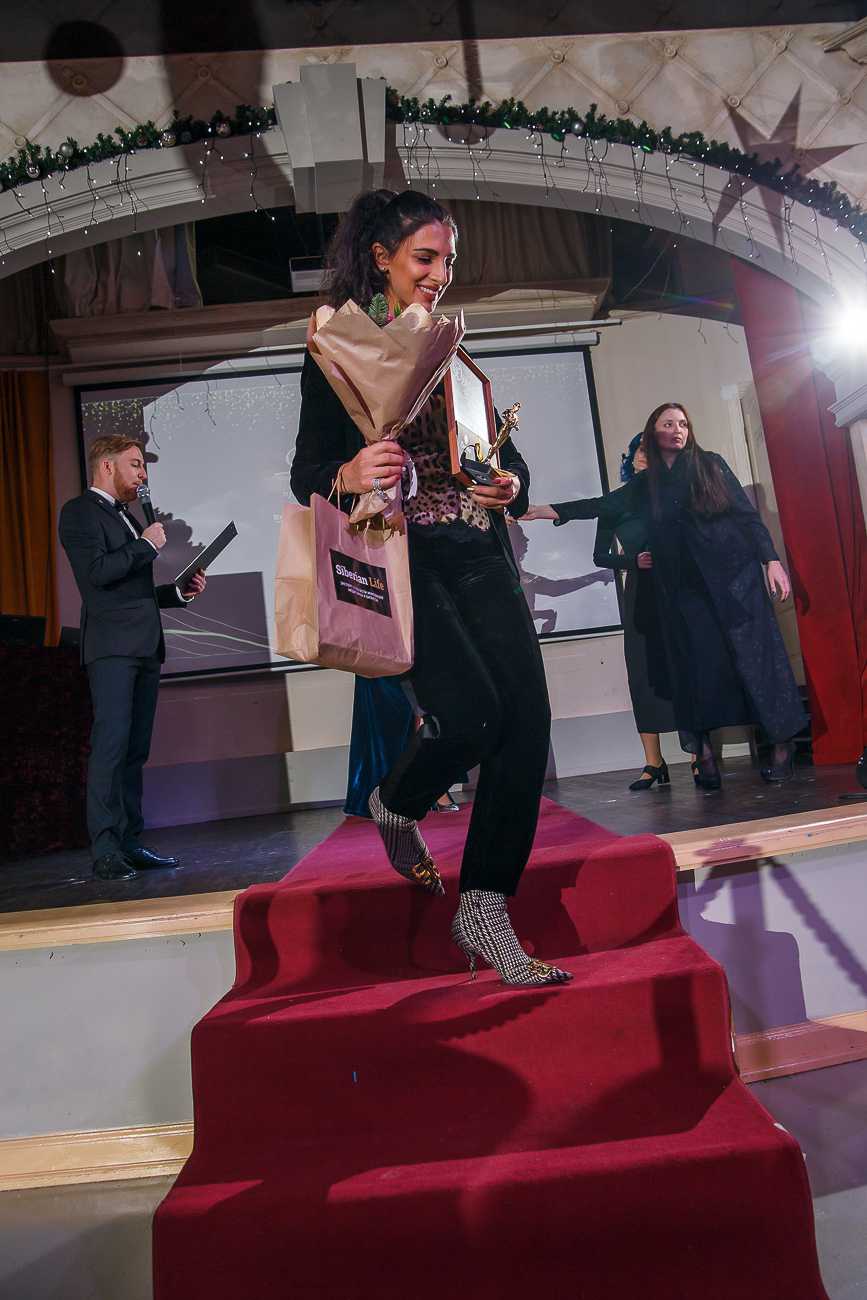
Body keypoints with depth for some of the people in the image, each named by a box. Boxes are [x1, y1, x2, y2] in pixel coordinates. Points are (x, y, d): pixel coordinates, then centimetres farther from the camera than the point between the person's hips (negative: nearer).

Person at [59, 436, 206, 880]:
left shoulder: (127, 517, 26)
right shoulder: (80, 511, 0)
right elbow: (97, 572, -15)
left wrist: (180, 591, 16)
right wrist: (147, 545, -6)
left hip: (145, 647, 8)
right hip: (112, 647, -8)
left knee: (135, 750, 6)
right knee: (111, 743, -14)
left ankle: (131, 844, 9)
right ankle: (105, 850, -12)